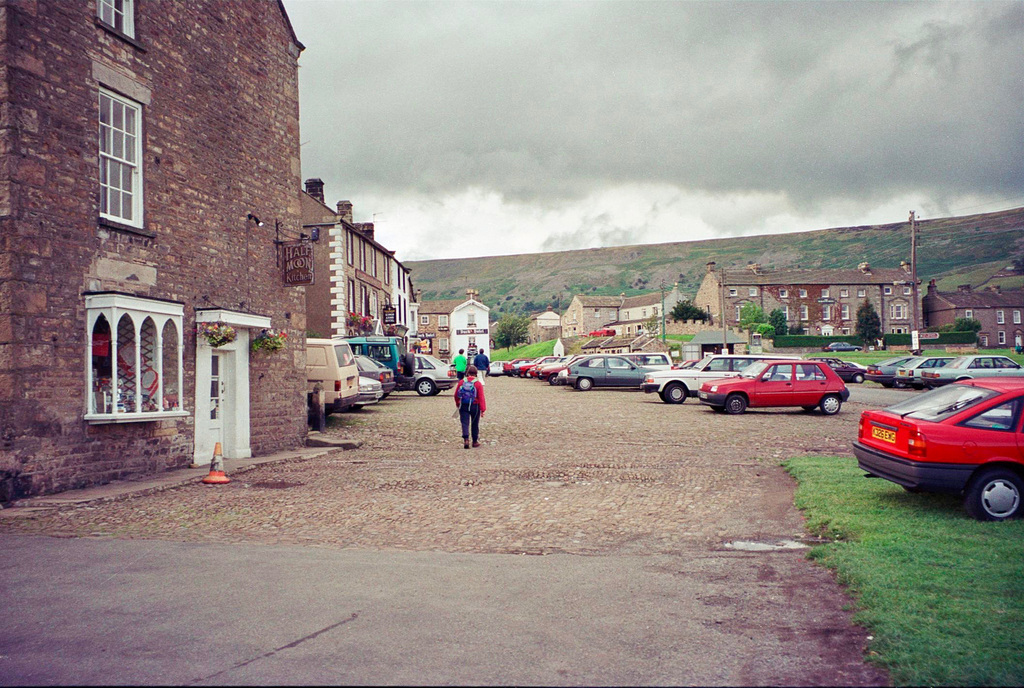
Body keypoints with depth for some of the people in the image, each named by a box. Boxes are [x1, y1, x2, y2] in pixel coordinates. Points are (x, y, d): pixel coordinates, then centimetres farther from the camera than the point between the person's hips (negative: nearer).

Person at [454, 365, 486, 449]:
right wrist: (483, 409, -9)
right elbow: (481, 398, -12)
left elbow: (456, 395, 8)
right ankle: (475, 441, 22)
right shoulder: (478, 384, -8)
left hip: (463, 406, 1)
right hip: (475, 406, -1)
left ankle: (466, 439, -20)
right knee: (475, 424, 14)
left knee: (465, 423, 0)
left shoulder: (461, 382, 0)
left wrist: (457, 404, 25)